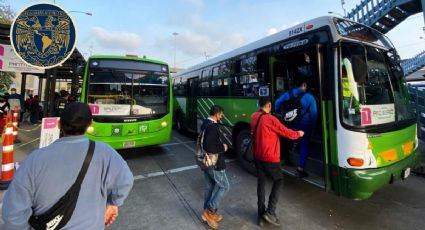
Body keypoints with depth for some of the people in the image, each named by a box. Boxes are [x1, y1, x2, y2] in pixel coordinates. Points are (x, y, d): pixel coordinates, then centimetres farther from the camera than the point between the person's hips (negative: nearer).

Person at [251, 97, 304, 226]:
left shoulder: (254, 117, 2)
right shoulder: (270, 119, -19)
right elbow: (286, 132, -9)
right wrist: (298, 134, 12)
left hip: (257, 156, 6)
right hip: (270, 157, -6)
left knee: (261, 182, 13)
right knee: (278, 180, 13)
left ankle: (261, 215, 22)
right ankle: (270, 212, 9)